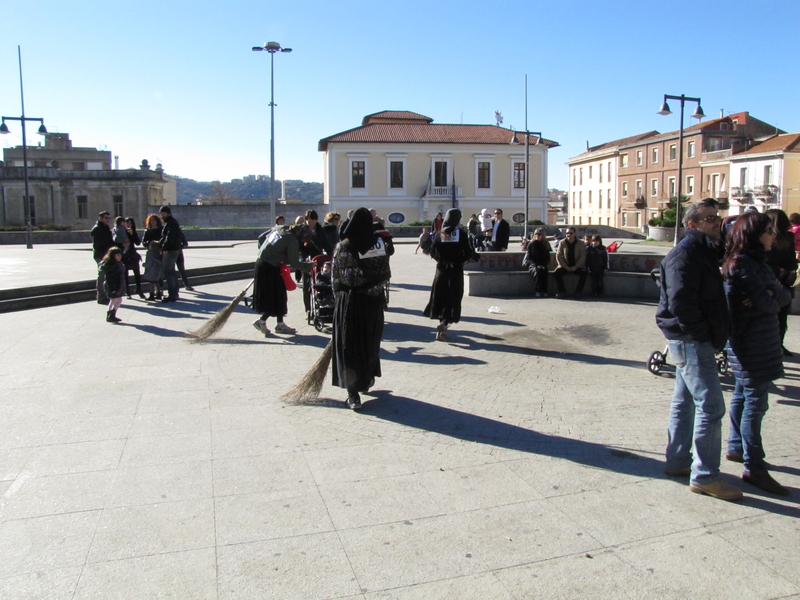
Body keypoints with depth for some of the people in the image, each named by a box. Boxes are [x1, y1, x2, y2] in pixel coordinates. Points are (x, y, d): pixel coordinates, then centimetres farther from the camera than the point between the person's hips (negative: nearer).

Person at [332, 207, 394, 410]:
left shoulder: (342, 247, -9)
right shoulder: (380, 244, -5)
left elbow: (335, 276, -4)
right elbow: (385, 275, -1)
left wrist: (339, 295, 10)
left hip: (349, 300, -2)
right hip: (373, 301, 2)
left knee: (349, 343, 3)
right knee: (370, 341, 18)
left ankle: (353, 393, -1)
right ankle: (366, 380, 35)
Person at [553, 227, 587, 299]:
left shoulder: (580, 243, 2)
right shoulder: (562, 243, 3)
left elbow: (583, 256, -3)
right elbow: (558, 256, -1)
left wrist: (575, 267, -16)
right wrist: (565, 267, -12)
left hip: (577, 266, -1)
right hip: (565, 266, 1)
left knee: (584, 273, -30)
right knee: (556, 273, -26)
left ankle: (578, 292, -17)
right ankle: (562, 292, -15)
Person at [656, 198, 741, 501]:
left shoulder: (702, 251, 16)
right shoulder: (686, 253, -16)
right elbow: (680, 302, -25)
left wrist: (714, 334, 9)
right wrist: (706, 334, -18)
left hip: (690, 339, 11)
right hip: (691, 340, -11)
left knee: (685, 402, 16)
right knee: (710, 406, -7)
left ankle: (678, 462, 27)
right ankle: (705, 476, 1)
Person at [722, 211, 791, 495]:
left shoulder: (757, 262, 14)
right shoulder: (742, 264, -16)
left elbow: (784, 295, 4)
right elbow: (767, 303, -20)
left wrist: (774, 295, -15)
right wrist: (775, 296, 0)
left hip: (758, 341, 10)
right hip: (751, 342, -10)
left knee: (743, 396, 18)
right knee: (754, 402, -7)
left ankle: (736, 448, 31)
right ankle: (754, 469, -2)